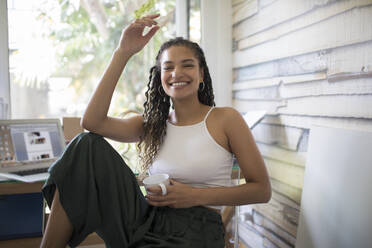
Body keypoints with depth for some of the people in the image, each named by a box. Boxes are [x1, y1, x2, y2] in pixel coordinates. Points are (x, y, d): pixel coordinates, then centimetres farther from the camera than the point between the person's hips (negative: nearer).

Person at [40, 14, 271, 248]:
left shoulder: (226, 119, 1)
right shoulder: (151, 125, 11)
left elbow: (262, 190, -1)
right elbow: (92, 122, -7)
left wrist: (195, 196, -11)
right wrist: (123, 53, -8)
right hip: (148, 222, 4)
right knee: (88, 145, -14)